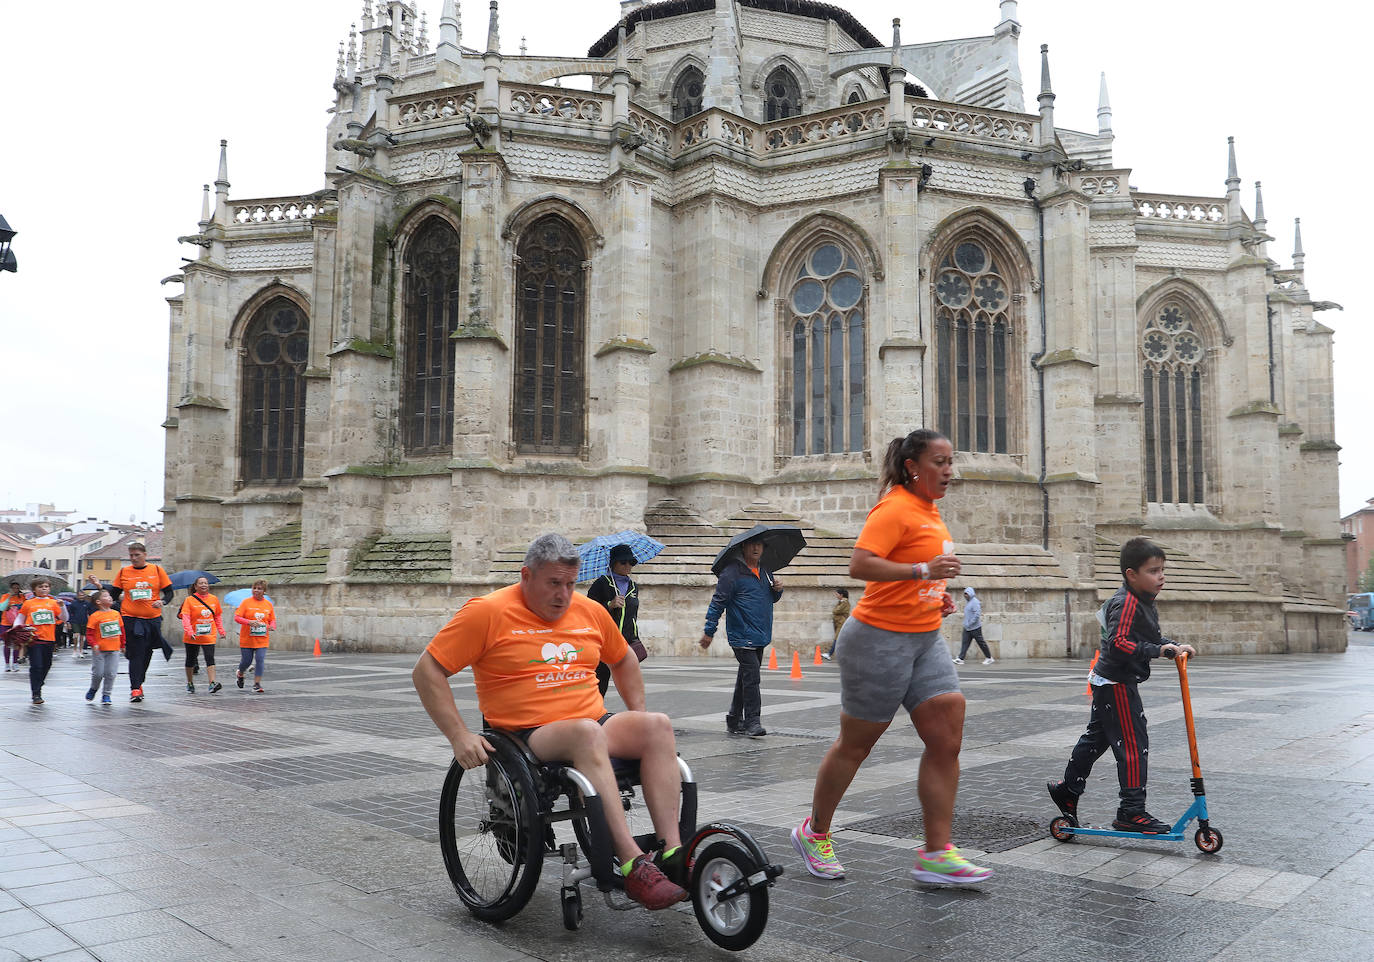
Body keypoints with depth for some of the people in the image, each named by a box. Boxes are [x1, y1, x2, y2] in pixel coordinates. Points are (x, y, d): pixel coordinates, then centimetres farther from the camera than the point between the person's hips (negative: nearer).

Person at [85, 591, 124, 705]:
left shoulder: (116, 613, 7)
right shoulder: (95, 616, -7)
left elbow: (122, 630, 15)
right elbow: (89, 633, -8)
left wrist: (122, 645, 17)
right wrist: (93, 644, -20)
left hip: (114, 649, 3)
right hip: (99, 650, -3)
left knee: (111, 674, 1)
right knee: (98, 673, 1)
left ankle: (106, 695, 12)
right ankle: (93, 689, 29)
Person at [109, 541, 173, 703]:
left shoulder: (157, 570, 3)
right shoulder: (123, 572, 5)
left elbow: (169, 592, 4)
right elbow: (113, 595, 11)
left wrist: (162, 601, -14)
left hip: (153, 618, 1)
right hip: (131, 619, -1)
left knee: (147, 653, 12)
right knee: (135, 654, -7)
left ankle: (138, 682, 31)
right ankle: (135, 688, -6)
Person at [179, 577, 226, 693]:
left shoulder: (214, 599, 5)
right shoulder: (189, 600, -6)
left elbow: (218, 616, 14)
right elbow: (185, 617, -15)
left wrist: (221, 631, 9)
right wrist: (189, 632, -27)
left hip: (209, 636, 1)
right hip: (192, 637, -1)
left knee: (210, 659, -12)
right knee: (191, 660, 13)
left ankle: (212, 684, -20)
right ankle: (190, 683, 31)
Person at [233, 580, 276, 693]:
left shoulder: (268, 604, 6)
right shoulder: (246, 602, -3)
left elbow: (272, 620, 14)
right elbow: (237, 617, -8)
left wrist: (272, 626, -9)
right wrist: (249, 622, -25)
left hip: (262, 639, 2)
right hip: (247, 639, -2)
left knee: (260, 660, -9)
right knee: (246, 661, 7)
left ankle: (257, 684, 0)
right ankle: (239, 674, 39)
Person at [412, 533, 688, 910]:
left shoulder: (590, 611, 13)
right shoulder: (489, 612, -3)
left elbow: (623, 660, 31)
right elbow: (427, 671, -4)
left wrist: (638, 720, 20)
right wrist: (459, 736, -12)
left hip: (596, 727, 6)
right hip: (528, 736, -5)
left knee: (658, 724, -22)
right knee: (588, 732, -37)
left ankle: (672, 853, -29)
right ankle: (632, 866, -40)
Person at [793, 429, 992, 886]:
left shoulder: (929, 510, 14)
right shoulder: (896, 508, -15)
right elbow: (860, 565, -26)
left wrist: (936, 595, 14)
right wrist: (923, 571, -32)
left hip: (925, 640, 9)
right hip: (880, 639, -9)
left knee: (947, 741, -1)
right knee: (855, 745, 5)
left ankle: (936, 853, 5)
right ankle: (814, 833, 25)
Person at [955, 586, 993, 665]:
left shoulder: (975, 602, -16)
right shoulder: (968, 602, 14)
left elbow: (977, 615, -24)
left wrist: (970, 623, -21)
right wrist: (966, 623, 15)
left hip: (975, 627, -9)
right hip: (967, 628, 9)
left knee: (981, 643, 2)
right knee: (965, 643, 1)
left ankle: (989, 658, 16)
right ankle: (960, 659, -4)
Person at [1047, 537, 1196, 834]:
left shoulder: (1144, 602, 12)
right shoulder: (1126, 603, -21)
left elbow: (1153, 638, 18)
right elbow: (1118, 643, -30)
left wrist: (1174, 647, 2)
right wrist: (1157, 650, -33)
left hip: (1108, 682, 11)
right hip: (1116, 682, -11)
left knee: (1096, 737, 20)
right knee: (1133, 744, -8)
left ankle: (1067, 789, 32)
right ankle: (1131, 811, -3)